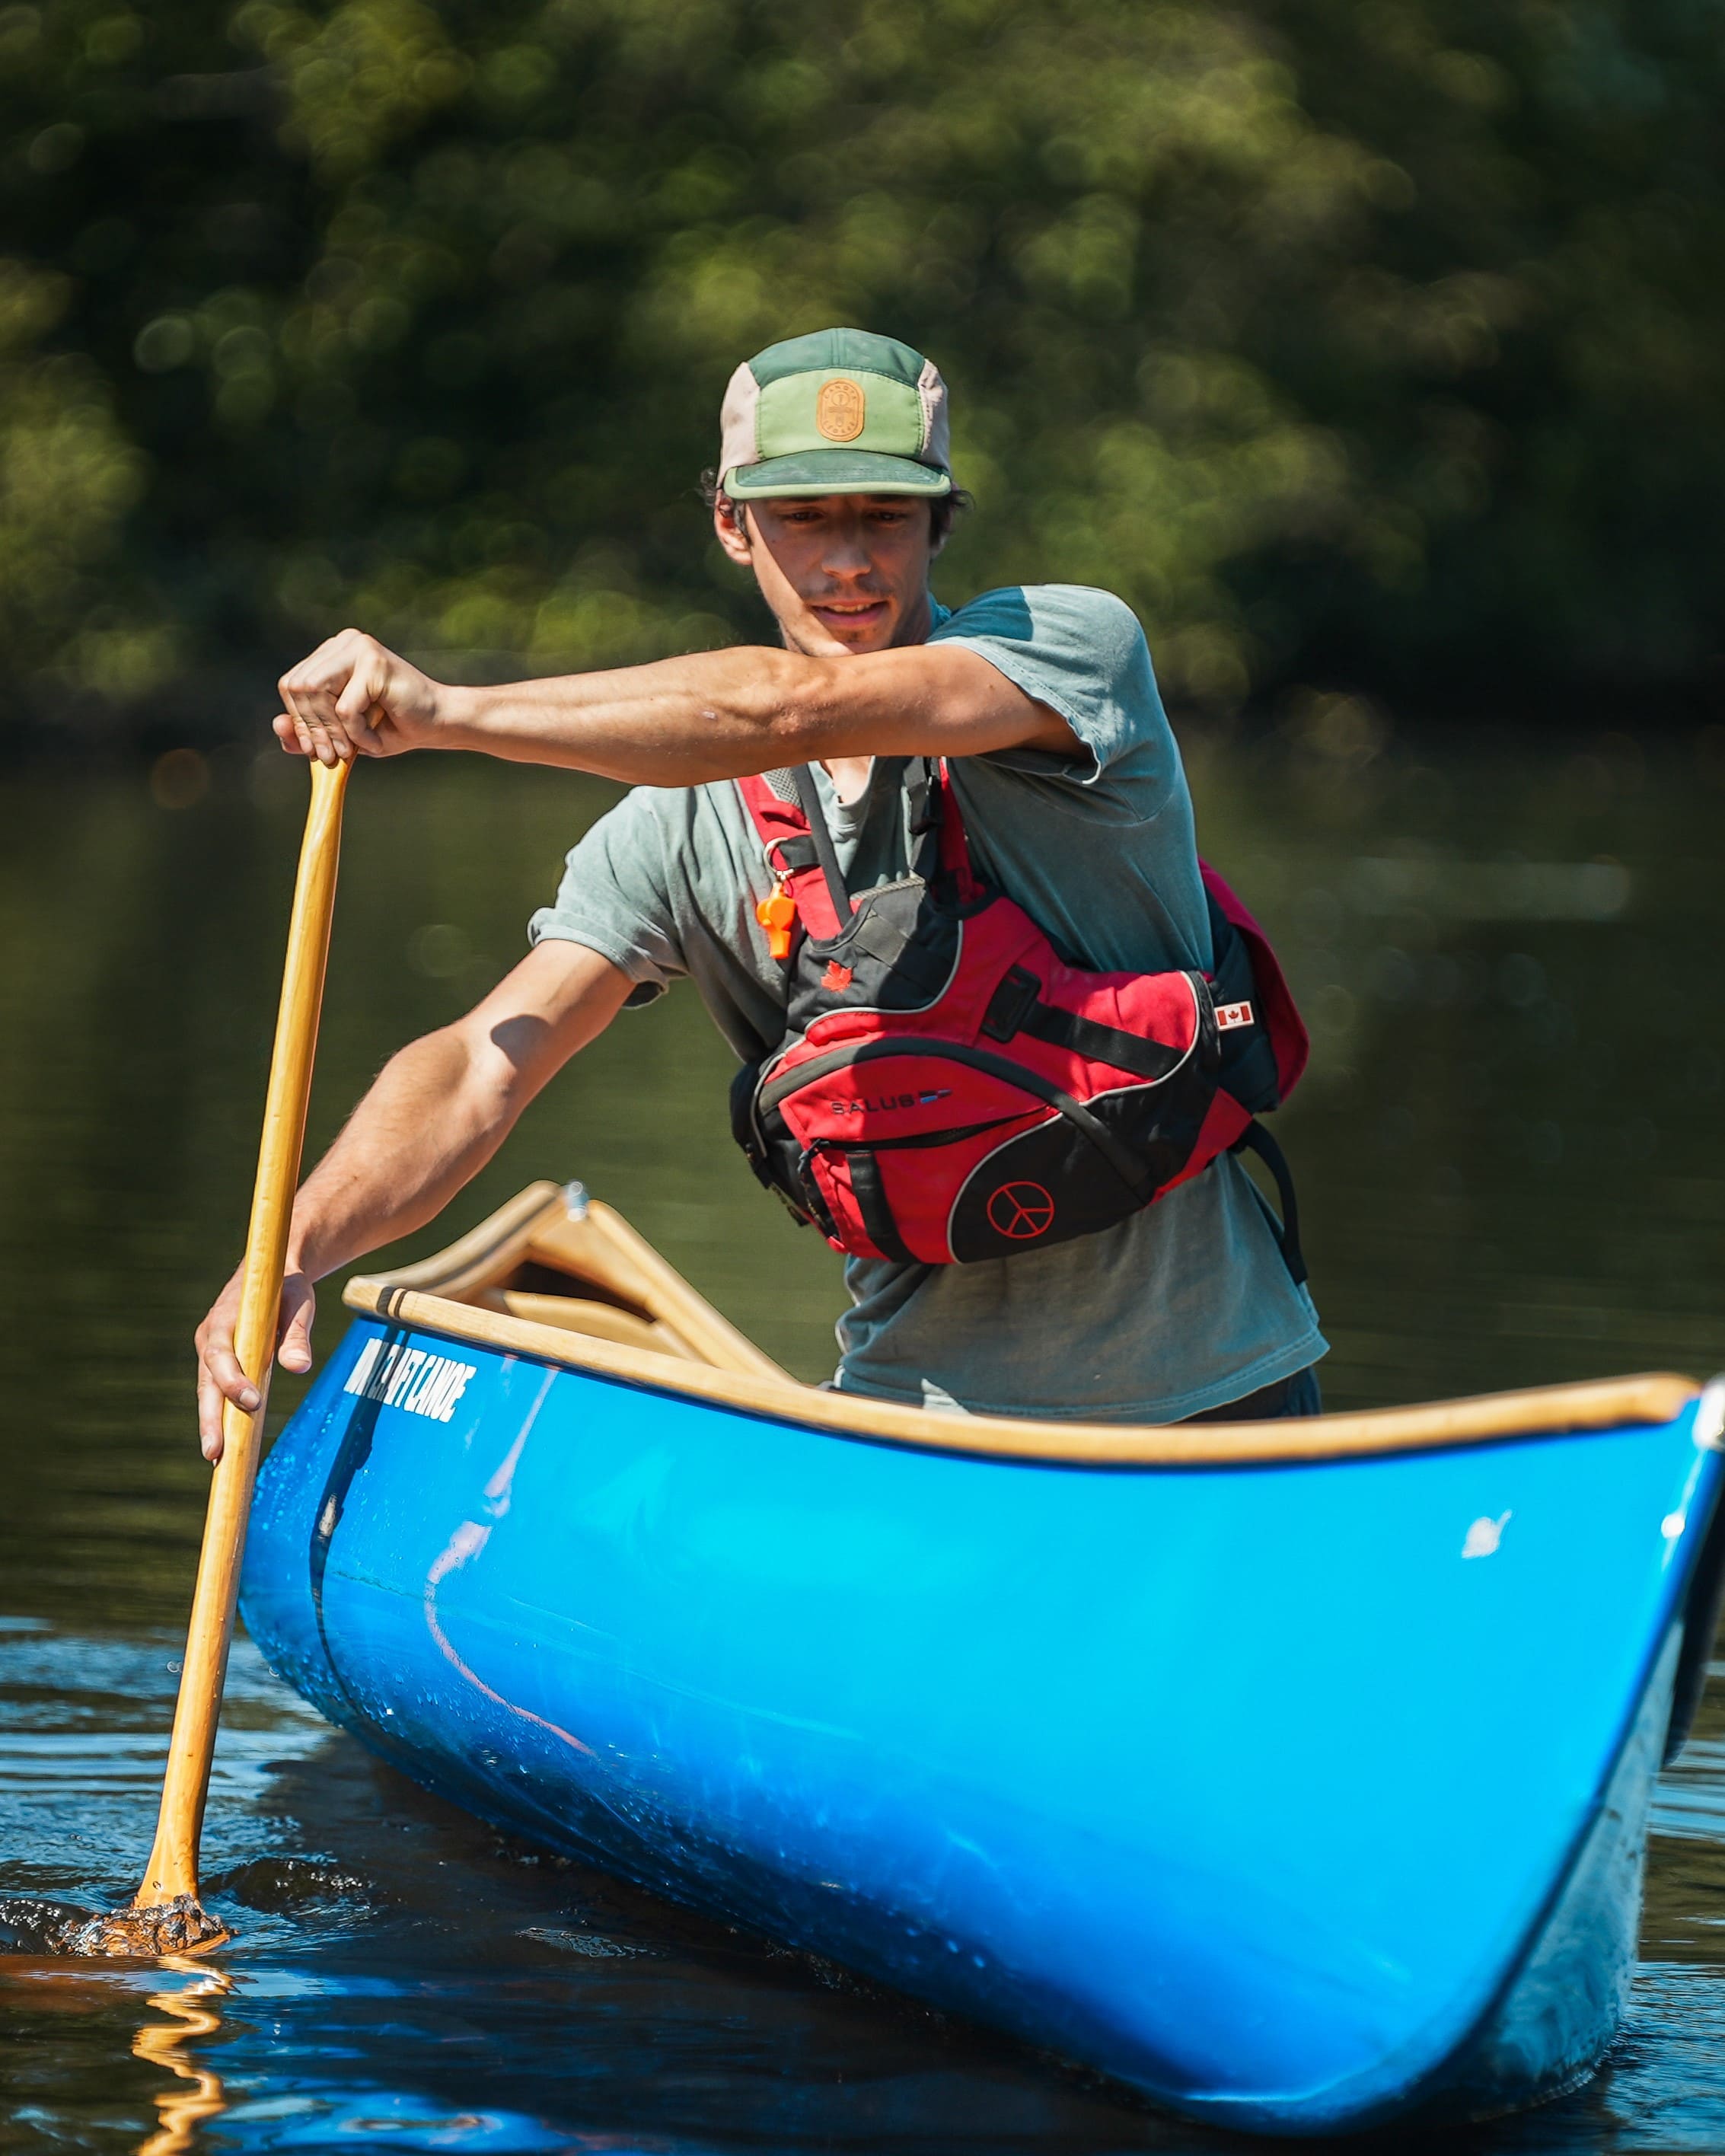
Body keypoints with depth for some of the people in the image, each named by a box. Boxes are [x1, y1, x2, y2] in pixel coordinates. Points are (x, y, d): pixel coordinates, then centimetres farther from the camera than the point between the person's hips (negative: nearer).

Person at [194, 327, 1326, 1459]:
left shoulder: (1075, 643, -11)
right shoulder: (687, 825, -1)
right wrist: (292, 1249, -30)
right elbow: (485, 1067, -11)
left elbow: (797, 710, -29)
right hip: (914, 1405, 3)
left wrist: (451, 711, -34)